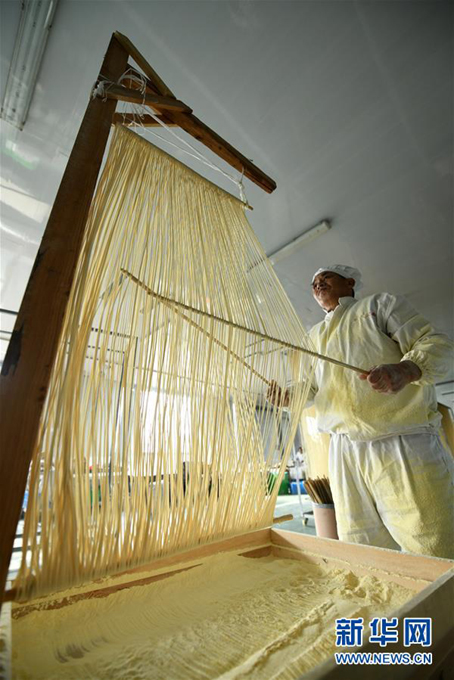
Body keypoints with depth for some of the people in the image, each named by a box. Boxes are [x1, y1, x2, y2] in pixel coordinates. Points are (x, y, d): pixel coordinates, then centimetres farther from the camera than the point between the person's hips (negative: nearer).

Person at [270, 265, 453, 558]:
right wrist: (287, 395, -1)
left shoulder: (380, 304, 6)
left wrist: (405, 370, -25)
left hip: (404, 445, -4)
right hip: (345, 453, 5)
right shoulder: (314, 336, 20)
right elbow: (309, 387, 22)